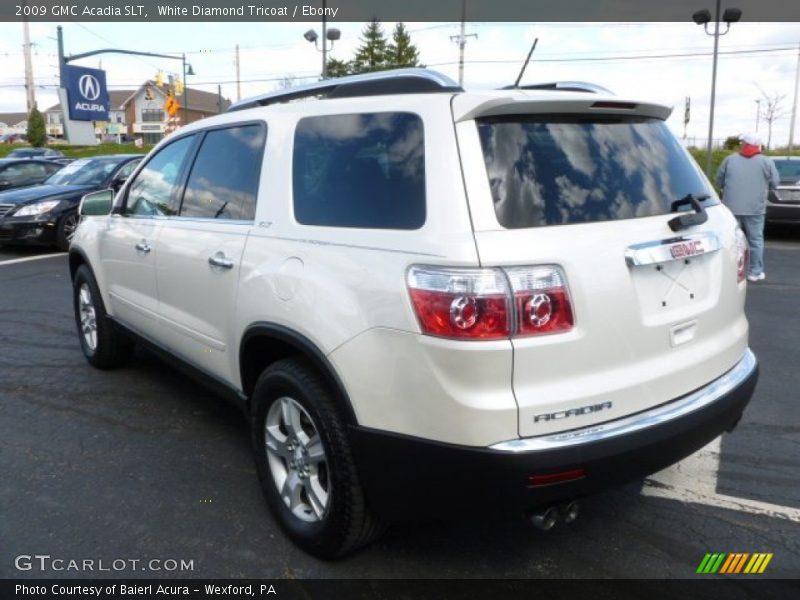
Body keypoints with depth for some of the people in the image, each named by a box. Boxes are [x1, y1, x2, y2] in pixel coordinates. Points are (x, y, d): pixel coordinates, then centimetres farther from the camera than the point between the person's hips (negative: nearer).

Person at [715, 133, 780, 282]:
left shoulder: (729, 159, 4)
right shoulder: (766, 162, 0)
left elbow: (719, 181, 9)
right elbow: (774, 183, 3)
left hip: (731, 207, 1)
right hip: (755, 208, -1)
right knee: (756, 240, 8)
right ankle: (755, 272, 12)